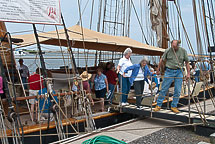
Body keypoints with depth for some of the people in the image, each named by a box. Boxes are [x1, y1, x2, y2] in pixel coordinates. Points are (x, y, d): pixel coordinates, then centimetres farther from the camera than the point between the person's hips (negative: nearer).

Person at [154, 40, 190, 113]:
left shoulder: (183, 51, 0)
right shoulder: (168, 50, -4)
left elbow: (187, 62, 5)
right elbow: (162, 60, 7)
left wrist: (188, 73, 1)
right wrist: (158, 69, 12)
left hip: (179, 72, 1)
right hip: (169, 71, -1)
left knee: (177, 91, 1)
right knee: (163, 89, -1)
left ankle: (174, 106, 14)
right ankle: (158, 105, 8)